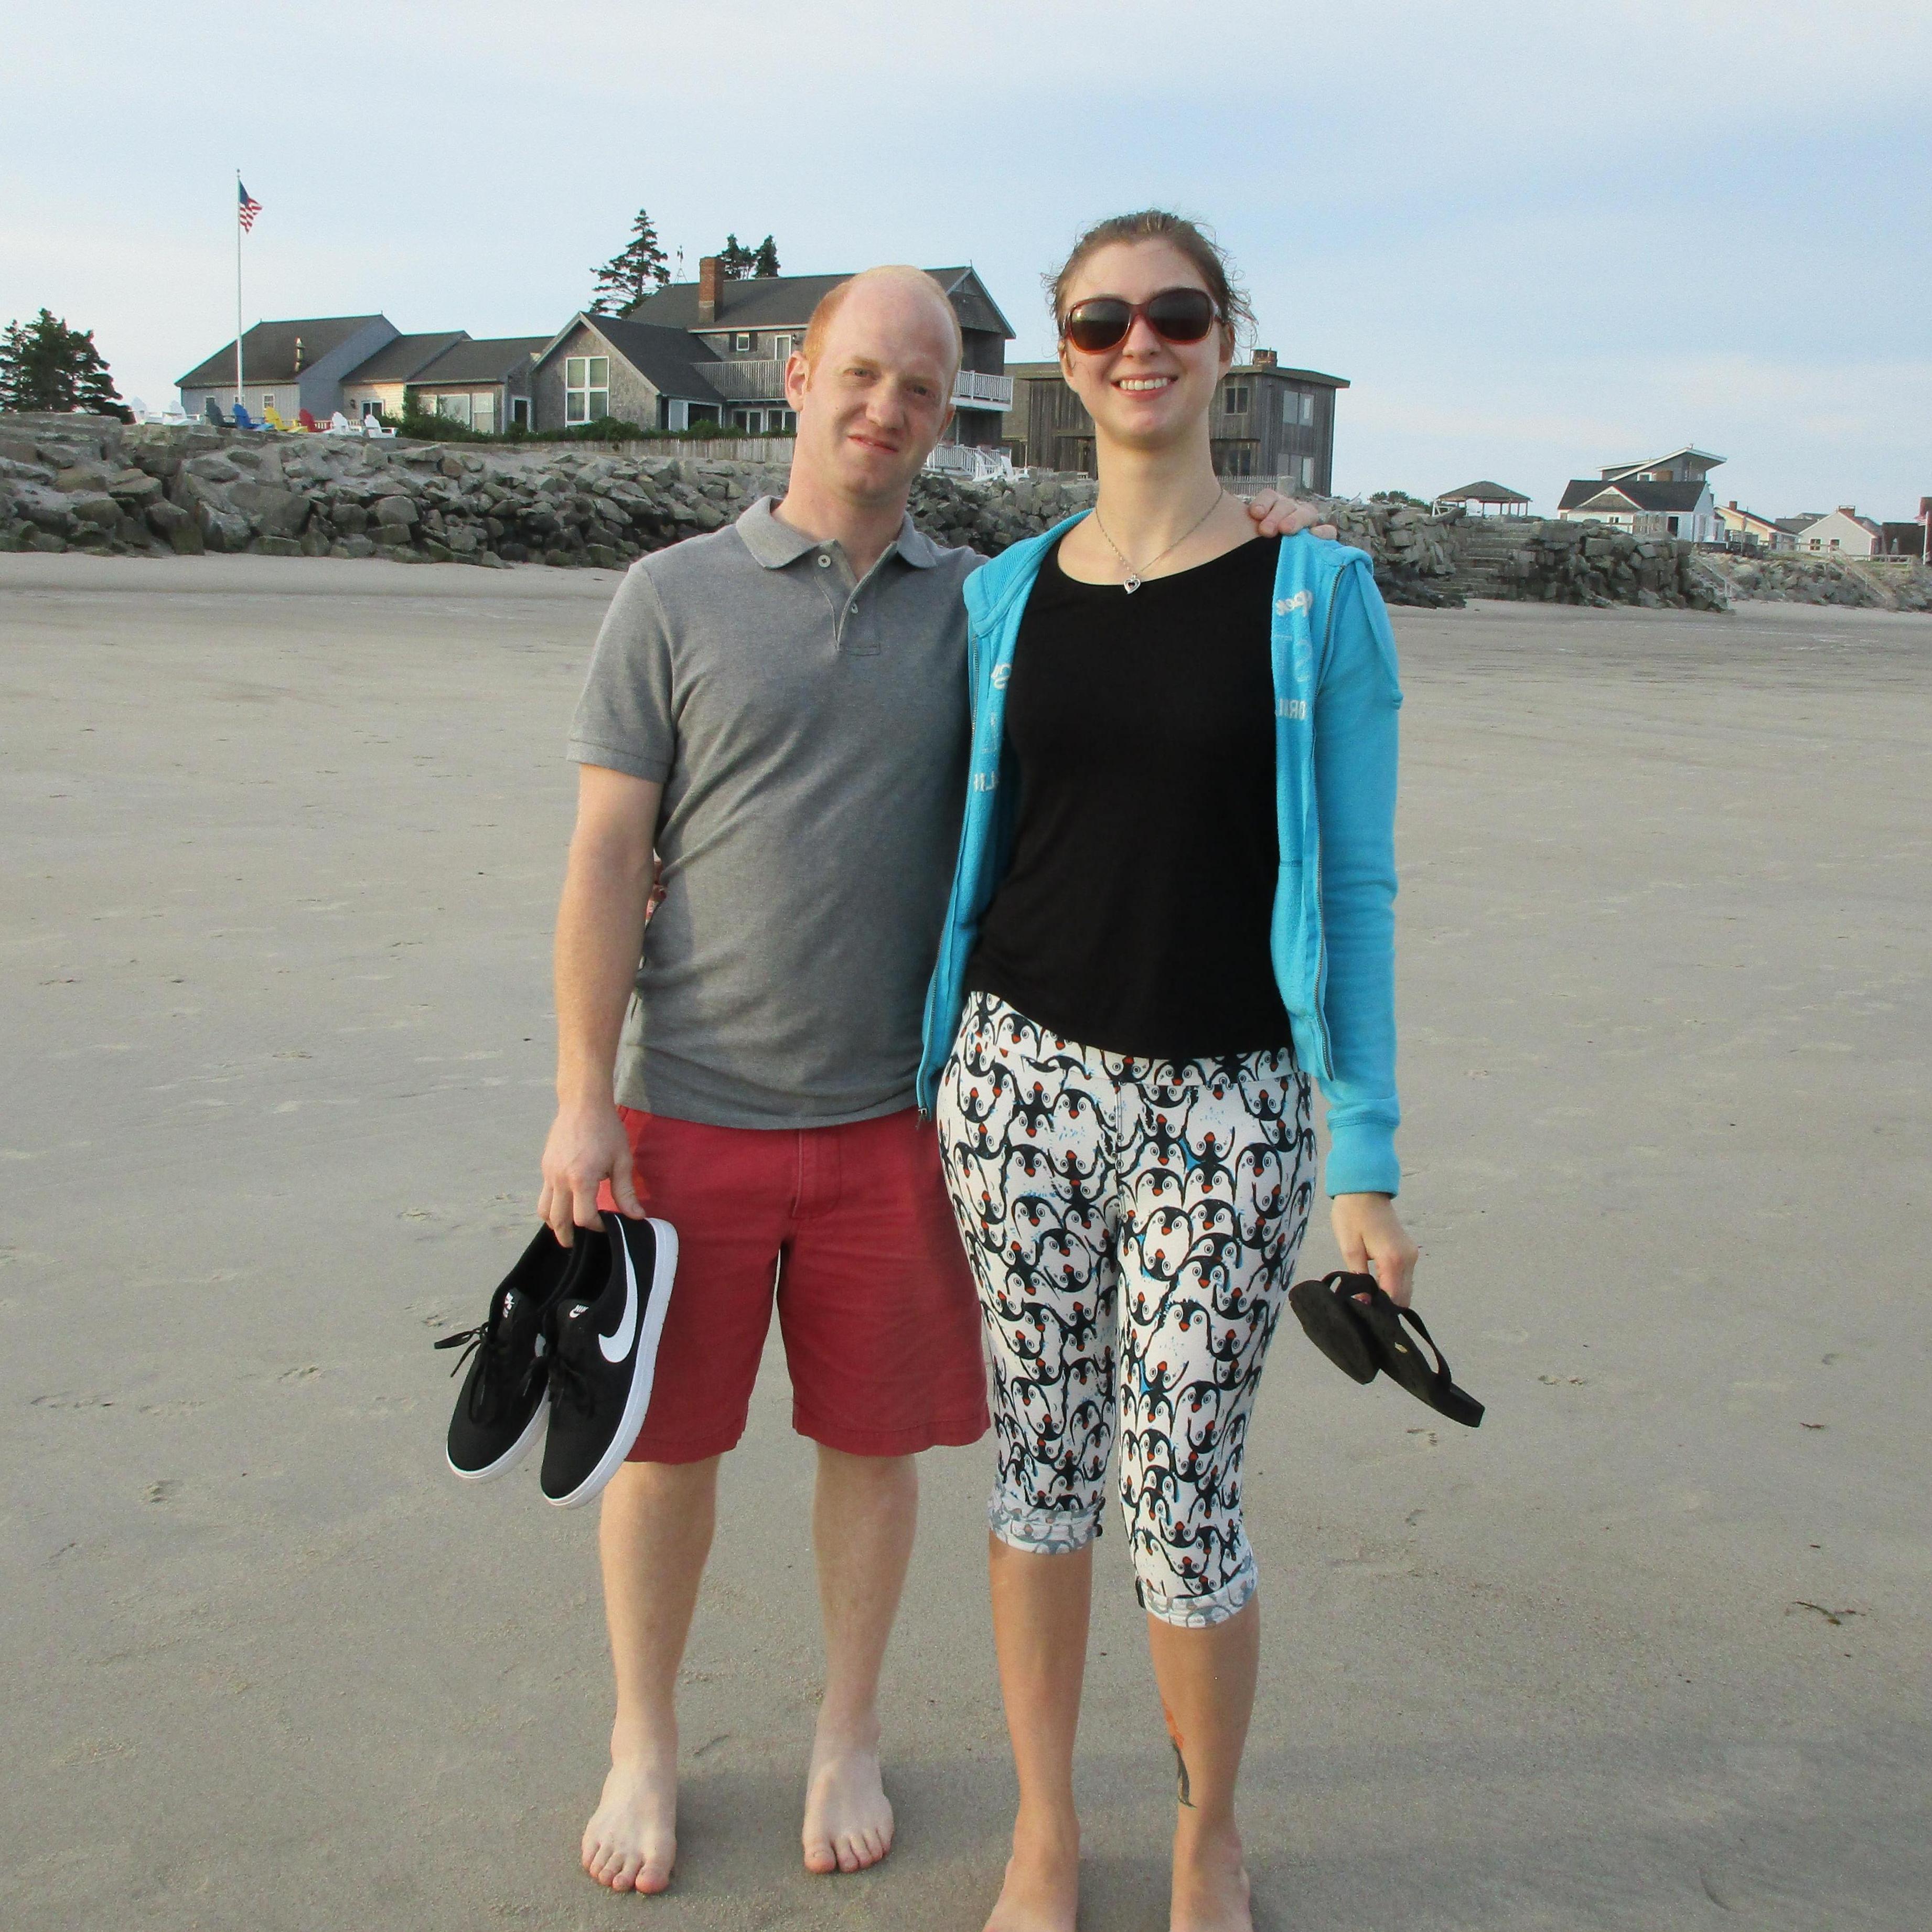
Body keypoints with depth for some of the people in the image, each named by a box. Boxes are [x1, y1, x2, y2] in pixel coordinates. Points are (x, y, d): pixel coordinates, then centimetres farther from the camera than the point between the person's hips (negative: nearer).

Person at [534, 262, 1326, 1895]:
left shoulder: (982, 605, 5)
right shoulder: (676, 597, -2)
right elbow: (606, 862, -4)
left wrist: (1261, 541, -9)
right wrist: (582, 1103, -10)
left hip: (890, 1119, 2)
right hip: (688, 1113, -1)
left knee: (874, 1438, 12)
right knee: (667, 1439, 10)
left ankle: (850, 1734, 34)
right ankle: (645, 1744, 32)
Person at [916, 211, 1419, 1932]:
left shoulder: (1314, 592, -2)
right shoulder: (1009, 595, 6)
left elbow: (1354, 885, -2)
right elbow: (965, 861, 12)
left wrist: (1366, 1158, -6)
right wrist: (921, 1090, 11)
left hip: (1222, 1105, -3)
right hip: (1020, 1078, 3)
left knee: (1184, 1500, 2)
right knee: (1042, 1455, 12)